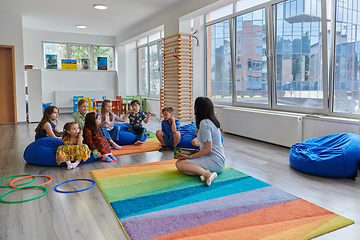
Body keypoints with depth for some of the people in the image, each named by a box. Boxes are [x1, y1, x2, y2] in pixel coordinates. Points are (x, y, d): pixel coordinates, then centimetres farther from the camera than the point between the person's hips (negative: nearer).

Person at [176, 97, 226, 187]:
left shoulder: (204, 123, -17)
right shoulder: (211, 120, 13)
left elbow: (208, 149, -20)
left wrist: (190, 156, -14)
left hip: (214, 162, -10)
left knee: (179, 163, -20)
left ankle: (207, 174, -29)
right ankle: (204, 171, -9)